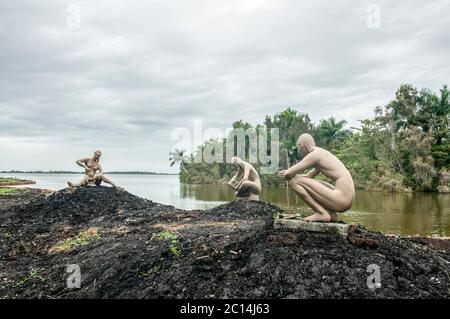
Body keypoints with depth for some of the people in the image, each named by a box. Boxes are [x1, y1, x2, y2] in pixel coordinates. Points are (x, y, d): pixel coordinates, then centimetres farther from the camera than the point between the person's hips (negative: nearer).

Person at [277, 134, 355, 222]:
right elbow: (309, 176, 32)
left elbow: (289, 173, -10)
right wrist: (287, 174, 18)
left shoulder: (314, 154, -8)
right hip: (347, 199, 9)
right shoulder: (322, 154, 21)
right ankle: (331, 214, 14)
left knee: (294, 182, -5)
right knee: (313, 184, 33)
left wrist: (286, 175, 15)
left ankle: (322, 213, -4)